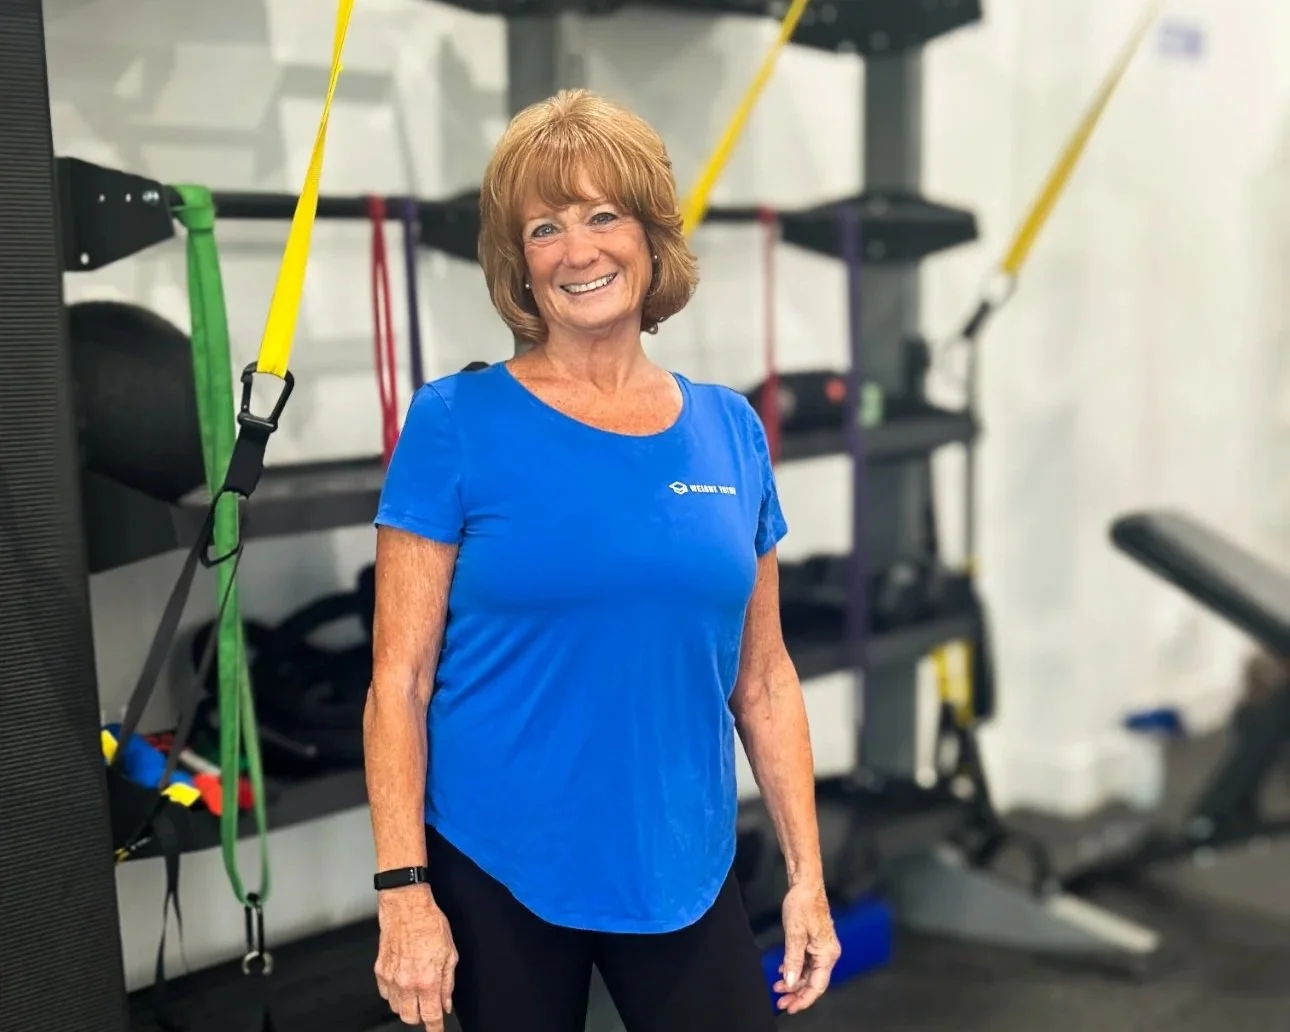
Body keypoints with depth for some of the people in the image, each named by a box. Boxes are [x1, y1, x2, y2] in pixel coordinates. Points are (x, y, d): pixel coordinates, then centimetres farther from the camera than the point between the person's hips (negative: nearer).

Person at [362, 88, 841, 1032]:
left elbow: (763, 677, 6)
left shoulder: (731, 431, 2)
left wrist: (807, 872, 5)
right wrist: (403, 888, -12)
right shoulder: (456, 424, -8)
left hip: (684, 874, 3)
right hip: (496, 875, -2)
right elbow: (400, 680, -8)